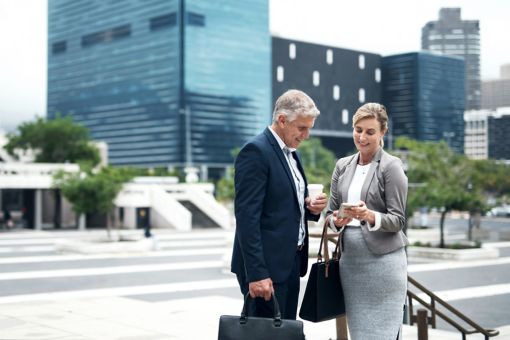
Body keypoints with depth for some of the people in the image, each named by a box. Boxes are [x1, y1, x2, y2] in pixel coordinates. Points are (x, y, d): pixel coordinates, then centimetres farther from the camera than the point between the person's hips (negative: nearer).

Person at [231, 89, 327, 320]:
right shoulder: (256, 151, -13)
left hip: (290, 262, 9)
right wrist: (256, 273, -22)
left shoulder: (290, 153, 15)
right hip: (265, 266, -9)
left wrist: (310, 207, 1)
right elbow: (247, 217, -19)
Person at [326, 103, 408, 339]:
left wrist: (370, 216, -27)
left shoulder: (391, 166, -5)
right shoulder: (343, 165, 10)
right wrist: (337, 220, -11)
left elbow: (398, 220, -8)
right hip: (350, 258, 5)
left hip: (382, 260, -5)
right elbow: (330, 212, 12)